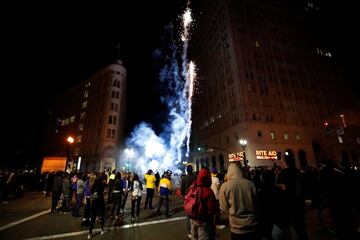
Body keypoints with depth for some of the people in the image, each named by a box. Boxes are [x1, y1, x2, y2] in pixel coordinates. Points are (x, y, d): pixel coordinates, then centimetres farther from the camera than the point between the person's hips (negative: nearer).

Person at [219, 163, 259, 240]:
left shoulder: (225, 186, -17)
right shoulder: (251, 184, -9)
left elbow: (224, 208, -8)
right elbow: (257, 204, 4)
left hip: (237, 228, -2)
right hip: (252, 226, 3)